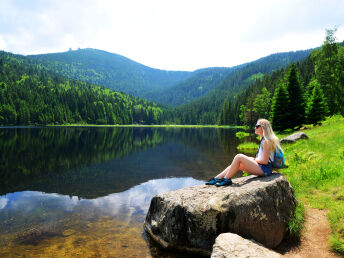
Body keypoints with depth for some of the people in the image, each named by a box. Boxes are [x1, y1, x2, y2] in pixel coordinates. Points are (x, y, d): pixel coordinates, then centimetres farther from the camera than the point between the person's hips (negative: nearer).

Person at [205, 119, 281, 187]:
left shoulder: (266, 141, -16)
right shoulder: (263, 140, 16)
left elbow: (265, 161, -19)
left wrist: (253, 159, -5)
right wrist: (253, 159, 8)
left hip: (264, 169, -10)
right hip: (261, 168, 10)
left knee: (239, 157, -20)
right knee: (237, 165, 2)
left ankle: (227, 180, -13)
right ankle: (216, 178, -1)